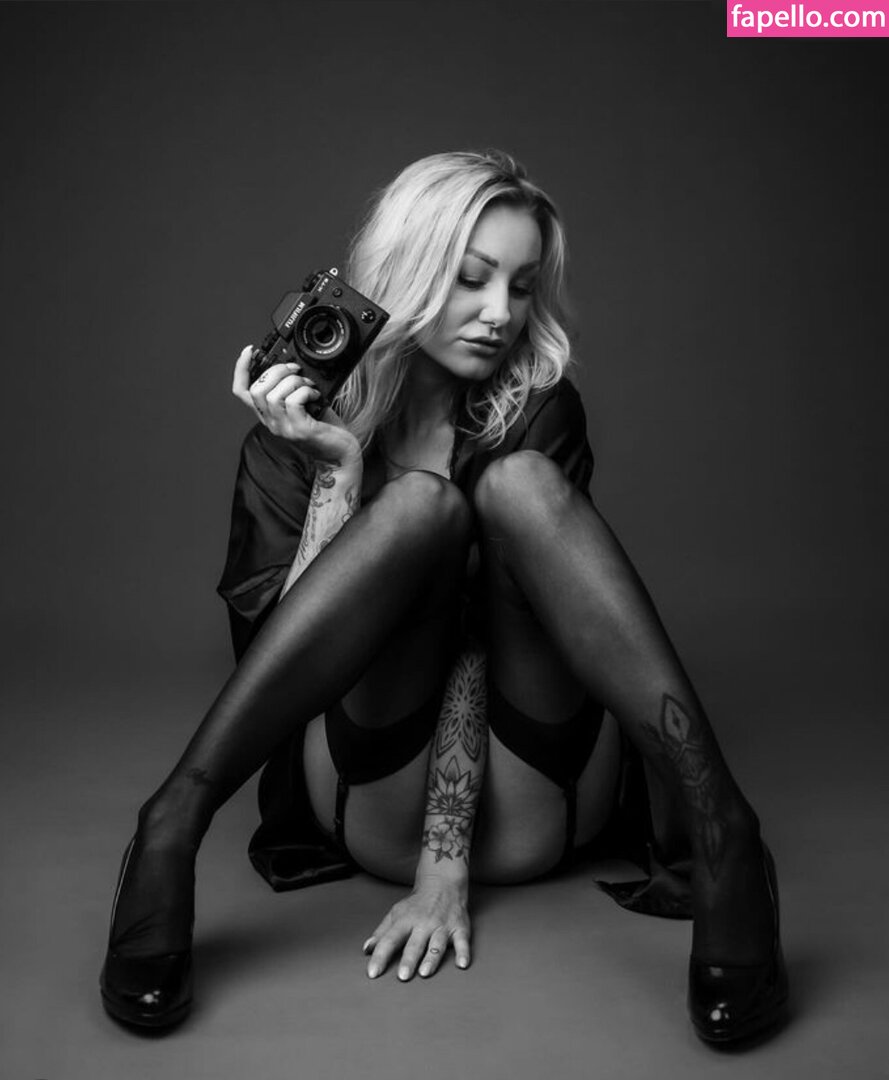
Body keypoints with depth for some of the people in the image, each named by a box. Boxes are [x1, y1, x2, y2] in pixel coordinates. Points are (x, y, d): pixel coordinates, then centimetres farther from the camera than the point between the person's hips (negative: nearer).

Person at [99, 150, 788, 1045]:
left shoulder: (540, 410, 1)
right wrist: (339, 465, -18)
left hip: (527, 810, 1)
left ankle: (707, 825, -35)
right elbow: (270, 644, -8)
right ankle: (179, 819, -32)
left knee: (518, 483, -22)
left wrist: (449, 855, -19)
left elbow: (501, 631, -11)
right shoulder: (304, 414, 2)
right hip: (376, 805, -1)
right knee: (423, 500, -25)